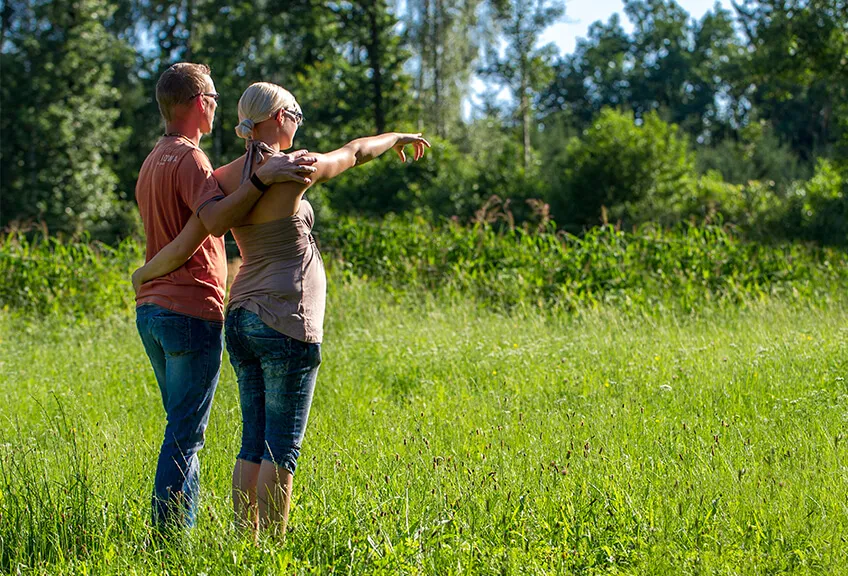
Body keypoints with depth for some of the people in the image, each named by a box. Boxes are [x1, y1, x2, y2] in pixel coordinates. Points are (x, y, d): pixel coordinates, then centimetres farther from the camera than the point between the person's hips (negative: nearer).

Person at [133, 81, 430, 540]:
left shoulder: (224, 179, 5)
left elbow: (184, 247, -2)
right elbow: (354, 152, 5)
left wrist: (145, 273, 16)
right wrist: (398, 137, 23)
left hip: (242, 319, 7)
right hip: (286, 322, -7)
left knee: (254, 442, 11)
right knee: (282, 447, -3)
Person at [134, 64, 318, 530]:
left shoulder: (154, 160, 18)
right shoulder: (188, 157, -12)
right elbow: (215, 220, -30)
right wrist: (263, 178, -37)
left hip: (151, 310, 9)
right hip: (192, 310, -9)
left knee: (182, 426, 16)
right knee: (185, 434, -6)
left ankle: (178, 530, 18)